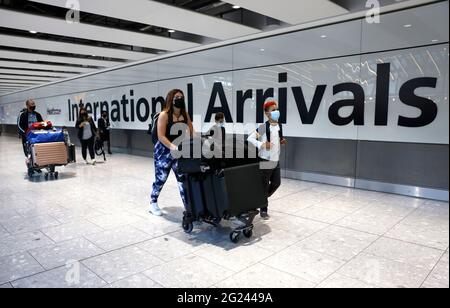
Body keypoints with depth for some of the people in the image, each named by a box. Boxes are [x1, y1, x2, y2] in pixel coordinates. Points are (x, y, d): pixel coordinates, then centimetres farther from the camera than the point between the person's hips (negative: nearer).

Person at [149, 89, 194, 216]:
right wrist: (173, 146, -32)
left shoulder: (185, 115, 5)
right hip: (164, 152, -4)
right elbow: (161, 136, -19)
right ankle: (153, 203, 29)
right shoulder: (164, 115, -12)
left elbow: (191, 133, 6)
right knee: (161, 178, 8)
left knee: (183, 179, 0)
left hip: (180, 152, 4)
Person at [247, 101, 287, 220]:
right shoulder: (263, 127, -16)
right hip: (265, 161, -7)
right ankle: (263, 210, 19)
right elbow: (250, 138, -18)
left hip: (276, 161, 7)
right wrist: (262, 145, -29)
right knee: (264, 186, 4)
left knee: (276, 183, 15)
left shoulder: (279, 126, 5)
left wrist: (282, 141, 0)